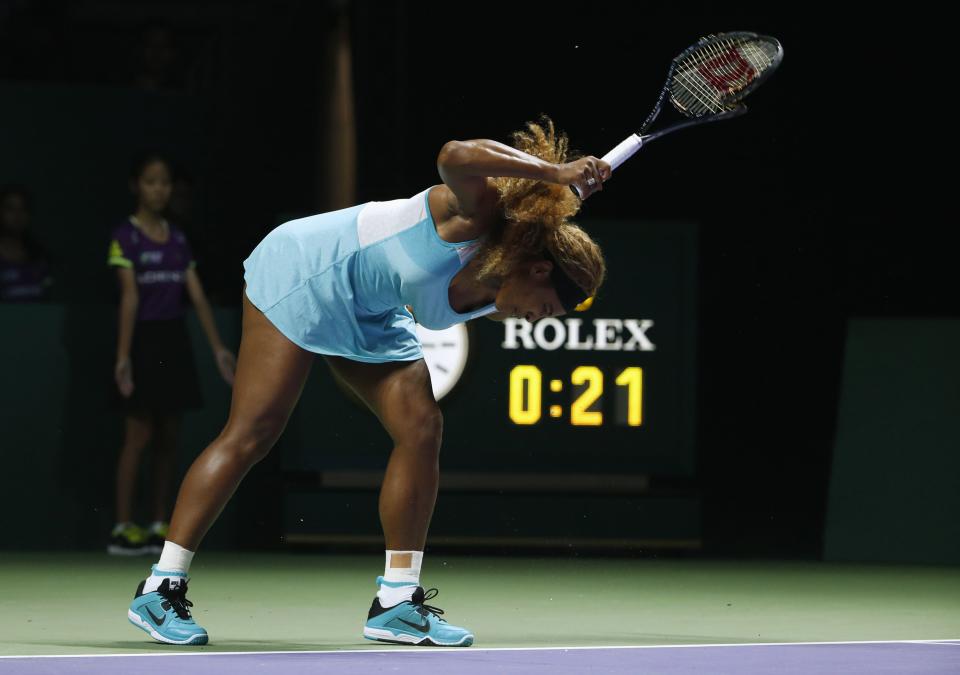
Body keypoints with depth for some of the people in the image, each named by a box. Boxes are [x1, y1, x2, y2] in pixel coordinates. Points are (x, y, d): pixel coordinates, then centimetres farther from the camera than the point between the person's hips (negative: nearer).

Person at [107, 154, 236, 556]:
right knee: (139, 436, -6)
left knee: (169, 437, 7)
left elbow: (197, 296, 8)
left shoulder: (177, 240, 10)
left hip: (174, 341, 6)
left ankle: (159, 527, 12)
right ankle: (123, 529, -3)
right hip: (143, 339, -6)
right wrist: (123, 355, -21)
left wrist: (218, 348, 4)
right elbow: (130, 297, -15)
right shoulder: (126, 237, -8)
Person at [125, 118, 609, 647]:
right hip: (303, 273, -9)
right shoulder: (479, 217, -27)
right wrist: (555, 173, -48)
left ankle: (396, 603, 1)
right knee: (251, 434, -12)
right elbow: (455, 158, -45)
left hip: (370, 317, 9)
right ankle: (159, 590, -7)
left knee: (421, 431, -4)